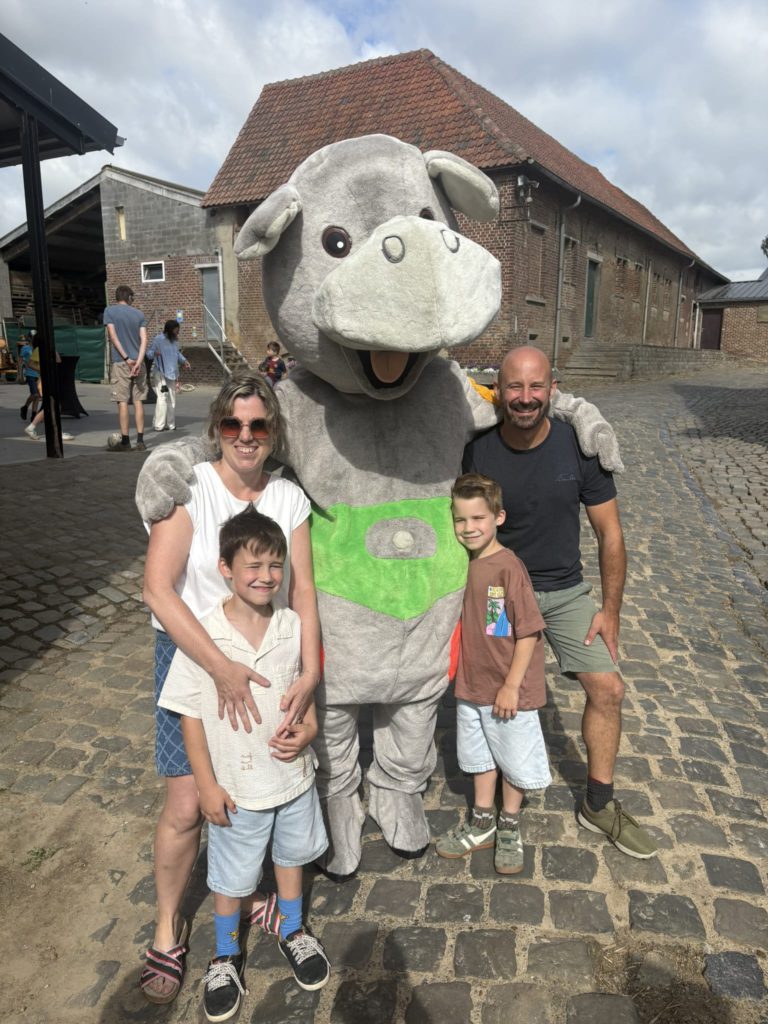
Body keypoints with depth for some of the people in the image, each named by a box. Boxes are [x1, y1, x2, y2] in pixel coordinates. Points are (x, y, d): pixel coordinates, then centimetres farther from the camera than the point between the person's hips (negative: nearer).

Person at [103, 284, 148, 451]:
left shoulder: (109, 311, 3)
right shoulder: (139, 314, 11)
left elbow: (113, 336, -7)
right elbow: (144, 339, -1)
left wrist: (126, 358, -9)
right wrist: (138, 361, -10)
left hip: (120, 362, -3)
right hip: (138, 362, 3)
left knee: (122, 402, -1)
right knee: (138, 401, 5)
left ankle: (125, 441, -1)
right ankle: (140, 441, 4)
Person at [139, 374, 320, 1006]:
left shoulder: (289, 498, -2)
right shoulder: (189, 486, -13)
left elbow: (303, 591, -5)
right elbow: (158, 587, -20)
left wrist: (310, 673, -18)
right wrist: (221, 667, -26)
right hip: (191, 656, -3)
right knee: (187, 807, 0)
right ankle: (168, 930, 28)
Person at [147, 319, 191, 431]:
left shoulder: (174, 340, 14)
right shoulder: (158, 339, -10)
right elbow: (148, 353, -8)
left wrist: (184, 361, 12)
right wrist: (154, 353, -29)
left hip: (172, 373, 8)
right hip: (161, 373, -8)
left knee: (172, 399, 11)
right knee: (162, 397, -12)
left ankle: (170, 424, 19)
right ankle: (158, 425, -8)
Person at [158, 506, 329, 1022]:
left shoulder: (293, 626, -13)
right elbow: (191, 716, -12)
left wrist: (308, 728, -16)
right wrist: (207, 785, -10)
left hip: (294, 775, 3)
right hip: (237, 786, -2)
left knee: (291, 854, 26)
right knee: (232, 877, 19)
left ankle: (293, 931, 53)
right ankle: (226, 956, 47)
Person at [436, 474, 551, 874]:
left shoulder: (509, 568, -22)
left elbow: (529, 632, -19)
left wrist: (511, 686, -17)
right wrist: (457, 670, 11)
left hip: (509, 690, -6)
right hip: (471, 686, 6)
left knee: (514, 762, 15)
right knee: (480, 758, 23)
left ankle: (509, 829, 37)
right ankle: (482, 824, 42)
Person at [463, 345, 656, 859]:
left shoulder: (581, 447, -13)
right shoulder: (476, 452, -16)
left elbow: (610, 534, -4)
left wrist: (611, 609, -4)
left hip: (565, 591, 2)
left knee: (608, 689, -1)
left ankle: (599, 805, 21)